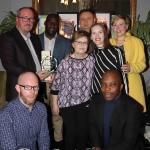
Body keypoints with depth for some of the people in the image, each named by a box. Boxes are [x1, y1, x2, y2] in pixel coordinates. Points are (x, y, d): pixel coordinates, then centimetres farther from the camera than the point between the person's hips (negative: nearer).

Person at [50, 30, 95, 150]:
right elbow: (56, 84, -4)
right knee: (71, 131, 4)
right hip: (67, 102, -2)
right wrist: (55, 104, -2)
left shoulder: (91, 60, -2)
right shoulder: (65, 62, -9)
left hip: (84, 102, 2)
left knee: (83, 131, 7)